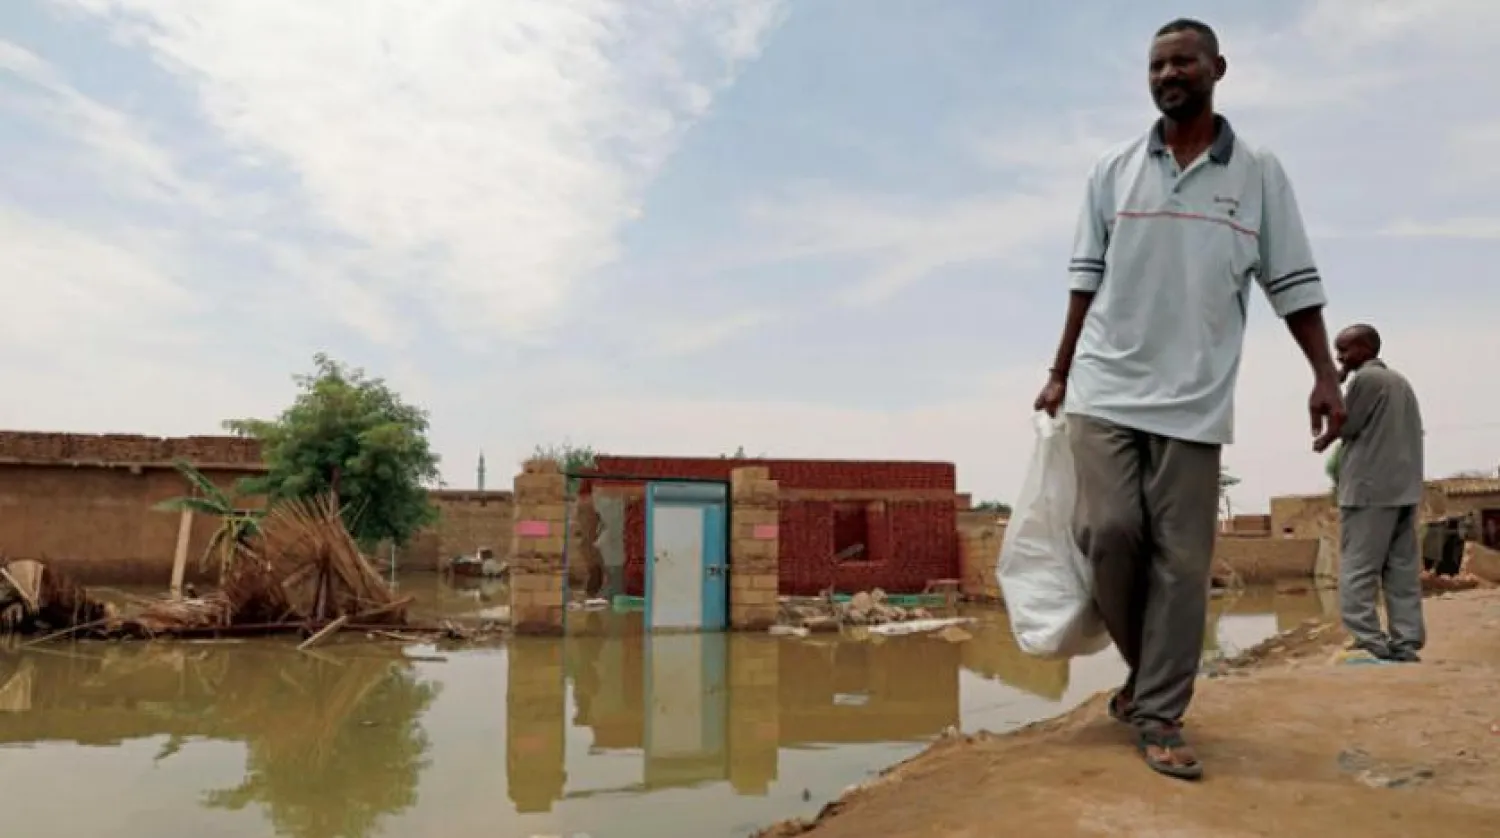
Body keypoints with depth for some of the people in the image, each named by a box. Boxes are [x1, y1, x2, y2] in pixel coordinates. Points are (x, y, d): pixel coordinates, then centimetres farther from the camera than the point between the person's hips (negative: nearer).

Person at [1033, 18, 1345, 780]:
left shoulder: (1258, 174, 6)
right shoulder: (1112, 172, 8)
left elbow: (1292, 284, 6)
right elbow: (1086, 281, 10)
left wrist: (1324, 375, -3)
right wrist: (1059, 372, 8)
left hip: (1193, 399, 0)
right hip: (1105, 387, 1)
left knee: (1181, 561, -1)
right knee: (1109, 530, -11)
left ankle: (1157, 716, 8)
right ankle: (1146, 665, 15)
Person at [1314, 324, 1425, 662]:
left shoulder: (1365, 378, -6)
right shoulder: (1400, 381, 19)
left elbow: (1344, 427, -5)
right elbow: (1412, 433, 23)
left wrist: (1323, 441, 15)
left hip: (1370, 488, -8)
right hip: (1405, 488, 9)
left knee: (1357, 571, -7)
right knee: (1404, 572, 7)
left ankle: (1370, 646, -10)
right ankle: (1406, 644, 6)